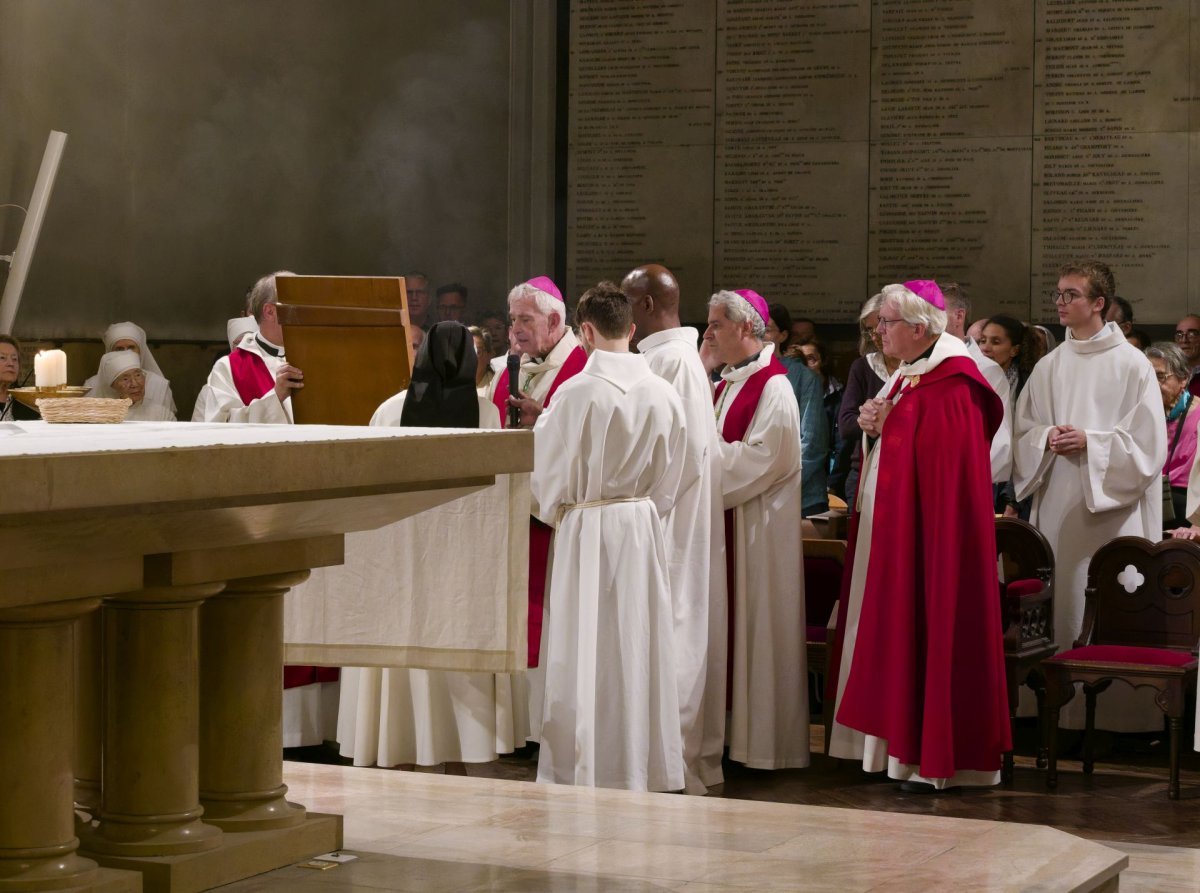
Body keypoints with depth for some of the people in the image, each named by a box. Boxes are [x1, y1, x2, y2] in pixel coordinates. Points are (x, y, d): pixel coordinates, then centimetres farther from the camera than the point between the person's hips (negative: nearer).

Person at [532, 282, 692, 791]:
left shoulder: (577, 392, -15)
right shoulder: (663, 394, 0)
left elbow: (550, 475, -8)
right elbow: (673, 478, 9)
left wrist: (555, 512, 11)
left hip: (587, 534, -5)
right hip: (644, 528, 5)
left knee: (586, 653, 2)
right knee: (640, 647, 11)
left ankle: (586, 770, 6)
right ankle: (643, 766, 18)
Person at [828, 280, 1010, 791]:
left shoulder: (950, 384, -16)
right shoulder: (907, 376, 15)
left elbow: (945, 469, -22)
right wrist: (873, 425, 3)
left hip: (924, 534, -10)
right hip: (889, 530, 10)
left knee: (924, 626, -6)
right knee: (894, 630, 10)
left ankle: (933, 757, 0)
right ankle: (902, 746, 15)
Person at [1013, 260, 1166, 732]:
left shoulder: (1132, 364, -1)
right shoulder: (1049, 367, 12)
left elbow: (1148, 442, -5)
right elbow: (1022, 431, 13)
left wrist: (1090, 441, -15)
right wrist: (1048, 439, -8)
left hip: (1112, 510, -4)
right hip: (1057, 507, 4)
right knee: (1060, 605, 3)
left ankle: (1120, 716, 1)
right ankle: (1061, 709, 9)